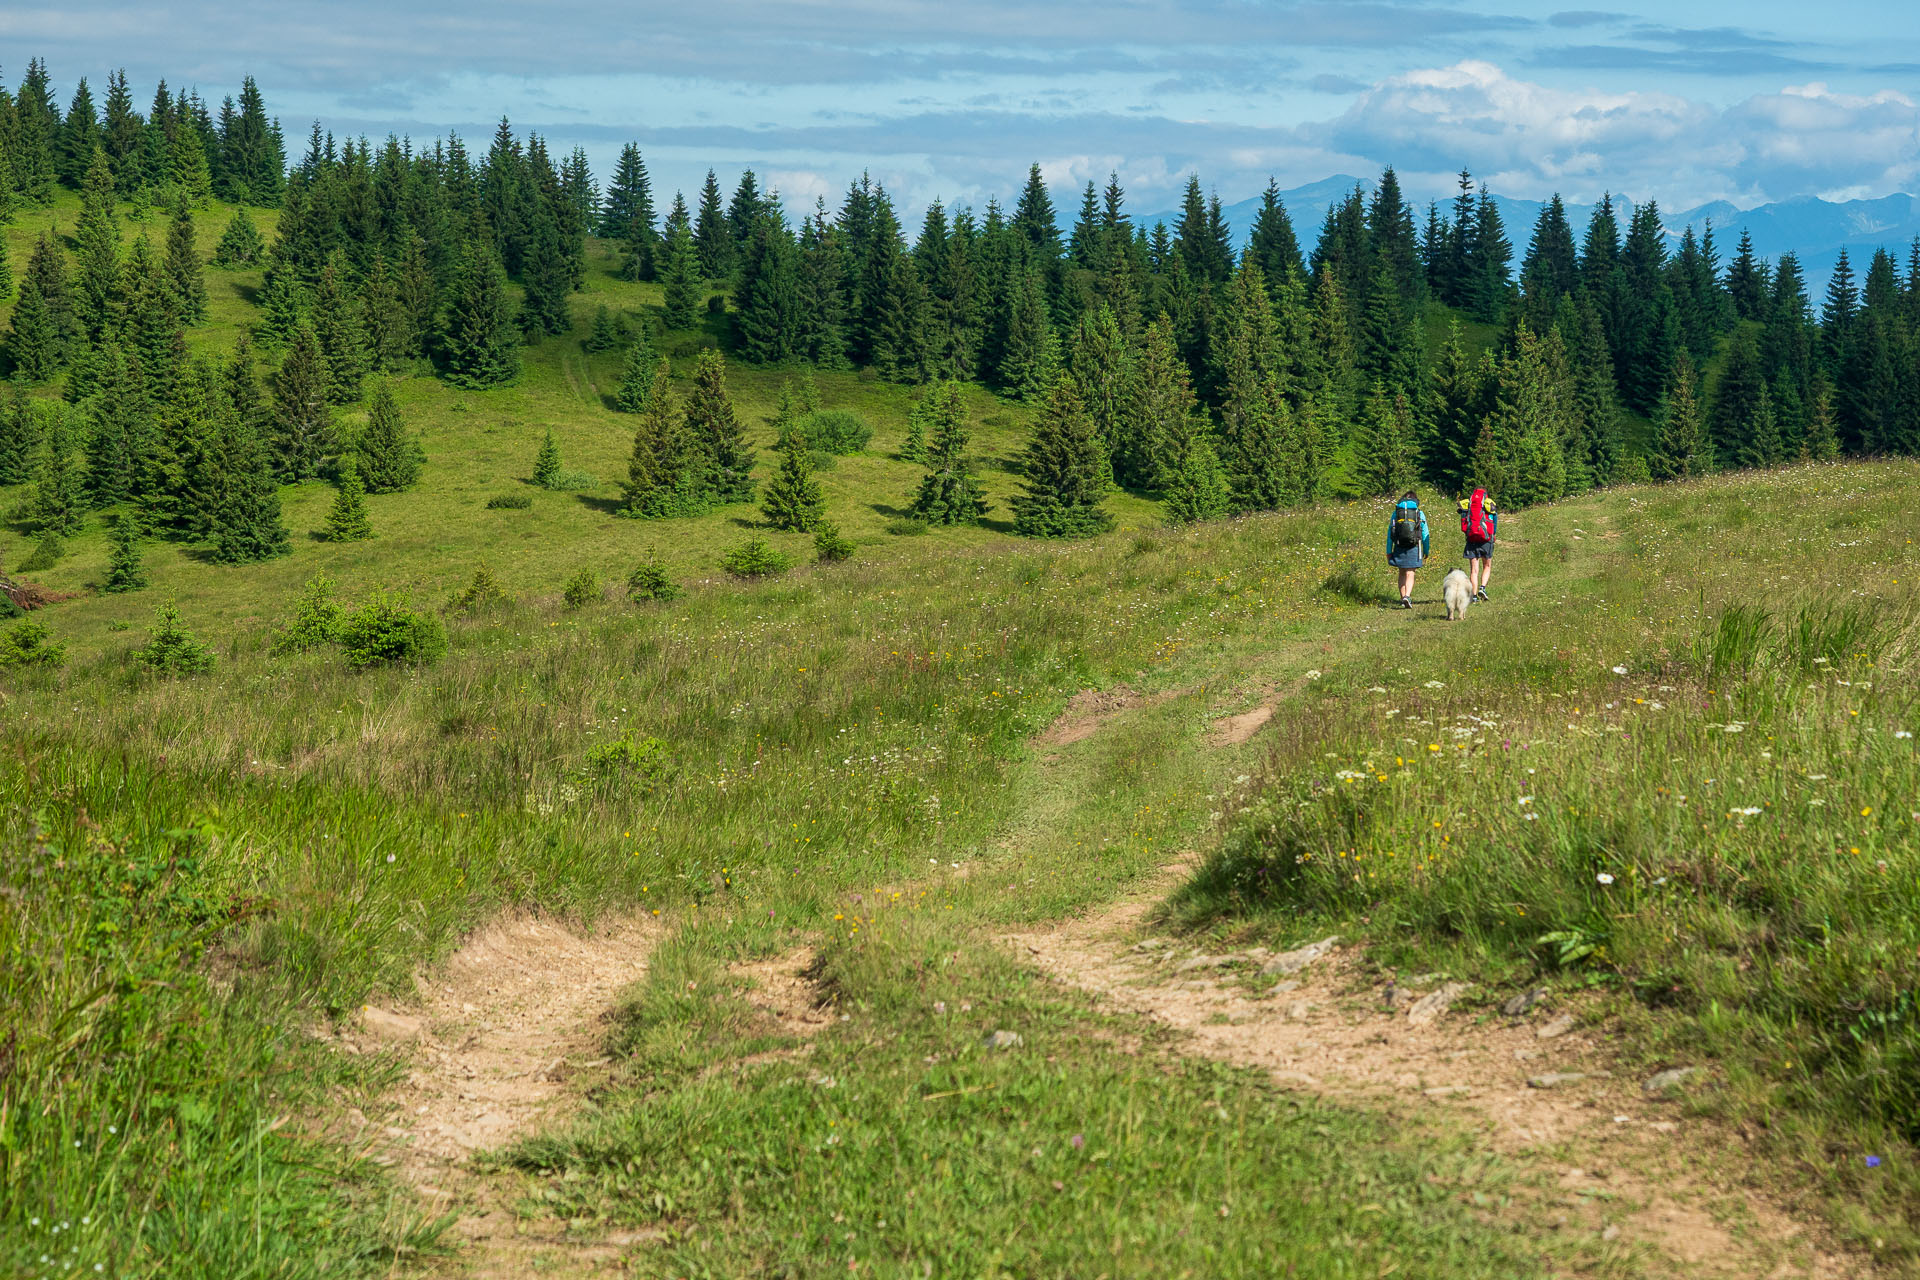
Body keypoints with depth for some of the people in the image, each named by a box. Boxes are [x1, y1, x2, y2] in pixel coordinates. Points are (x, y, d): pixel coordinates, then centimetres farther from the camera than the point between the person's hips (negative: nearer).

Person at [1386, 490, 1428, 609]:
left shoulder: (1396, 513, 7)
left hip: (1399, 546, 2)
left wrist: (1388, 551, 8)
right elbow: (1425, 534, 5)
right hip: (1413, 548, -2)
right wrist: (1426, 550, 13)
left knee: (1402, 573, 13)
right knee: (1410, 574, -4)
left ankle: (1403, 599, 13)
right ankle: (1407, 596, -23)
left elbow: (1389, 533, 5)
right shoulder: (1420, 513, 4)